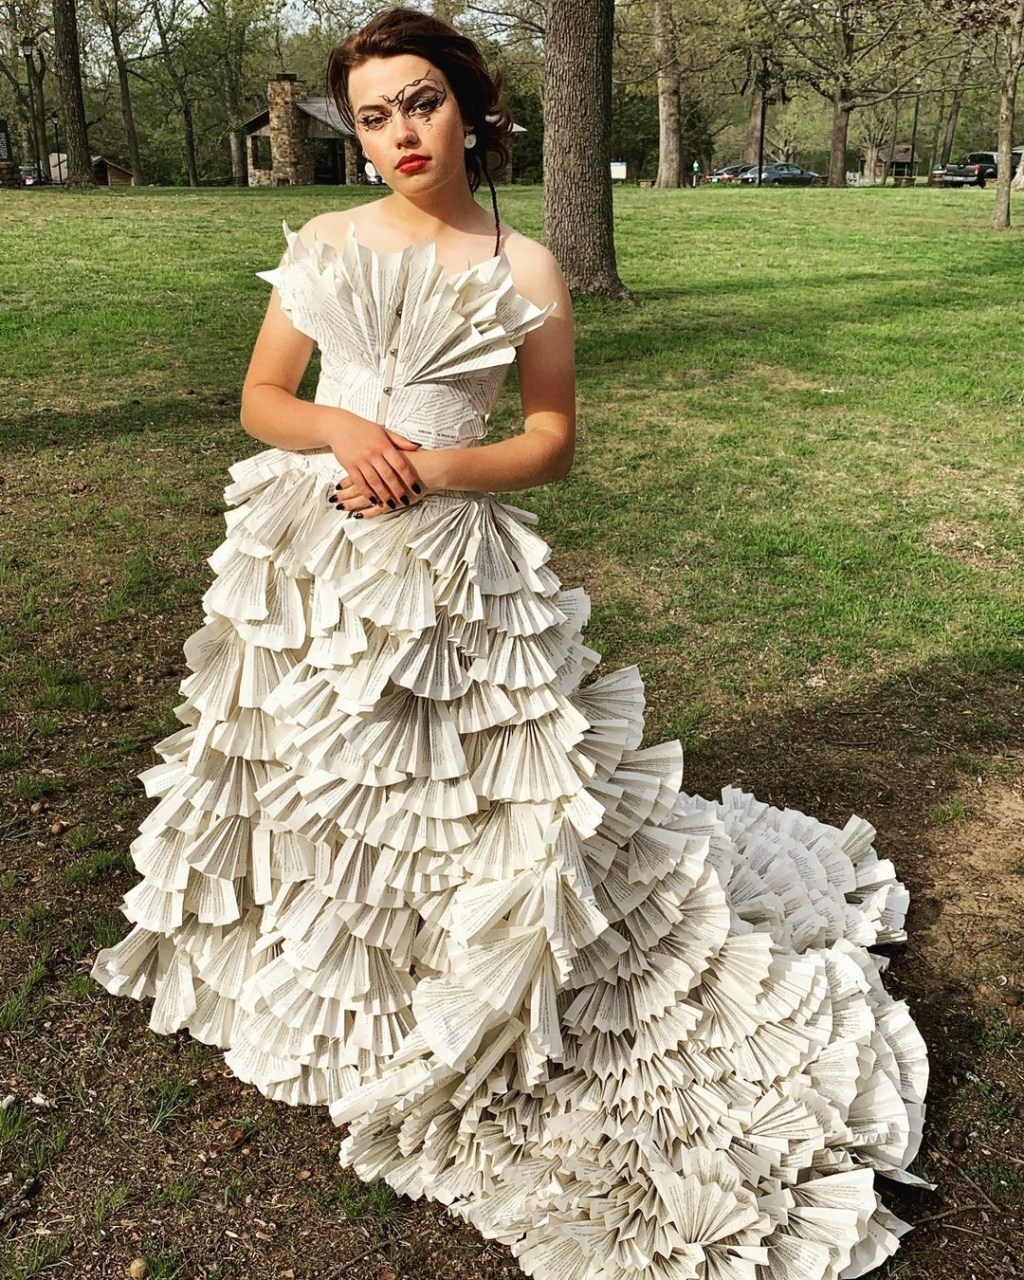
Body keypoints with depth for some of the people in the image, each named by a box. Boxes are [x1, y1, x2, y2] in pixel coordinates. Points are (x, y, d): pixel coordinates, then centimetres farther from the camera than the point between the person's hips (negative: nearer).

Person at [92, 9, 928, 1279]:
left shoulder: (524, 267, 0)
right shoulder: (324, 244, 7)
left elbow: (553, 442, 1)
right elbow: (260, 398, 8)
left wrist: (434, 467, -15)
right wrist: (339, 430, -13)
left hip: (454, 563, -3)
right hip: (309, 555, 3)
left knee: (460, 781, -1)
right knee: (310, 773, 14)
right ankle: (323, 984, 40)